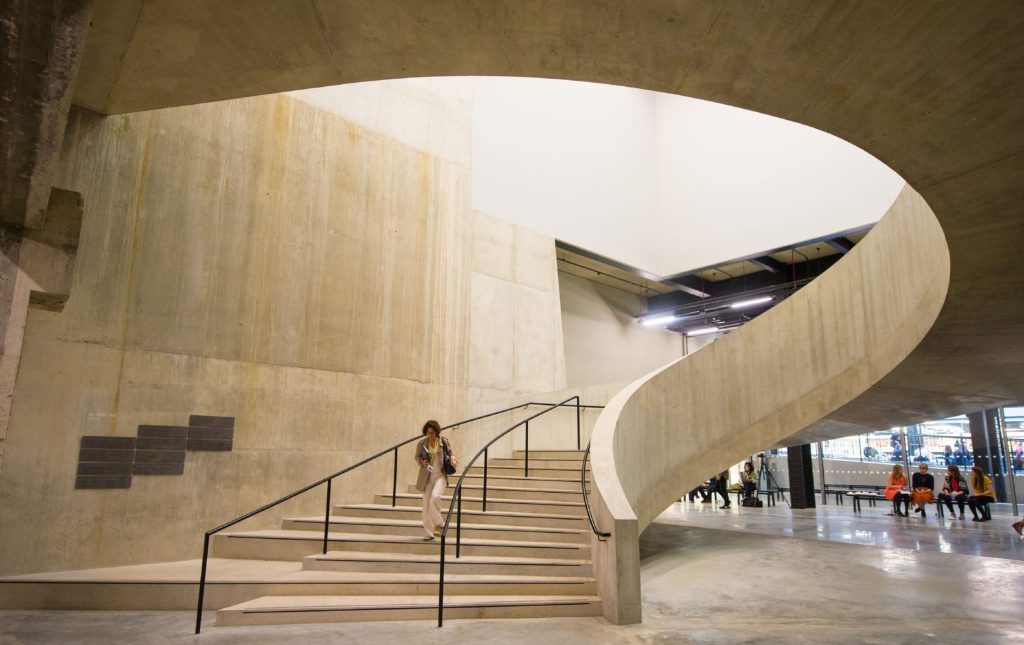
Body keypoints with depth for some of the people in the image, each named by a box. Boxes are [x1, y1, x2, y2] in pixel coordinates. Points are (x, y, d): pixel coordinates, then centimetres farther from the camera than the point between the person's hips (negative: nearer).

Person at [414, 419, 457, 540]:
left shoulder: (443, 441, -1)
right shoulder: (421, 443, 1)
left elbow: (449, 453, 12)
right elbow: (417, 457, 11)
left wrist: (453, 458, -9)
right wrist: (421, 462, -10)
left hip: (440, 475, -2)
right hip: (427, 476, 2)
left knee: (435, 496, -24)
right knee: (426, 503, 2)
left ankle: (439, 523, -1)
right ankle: (429, 533, 13)